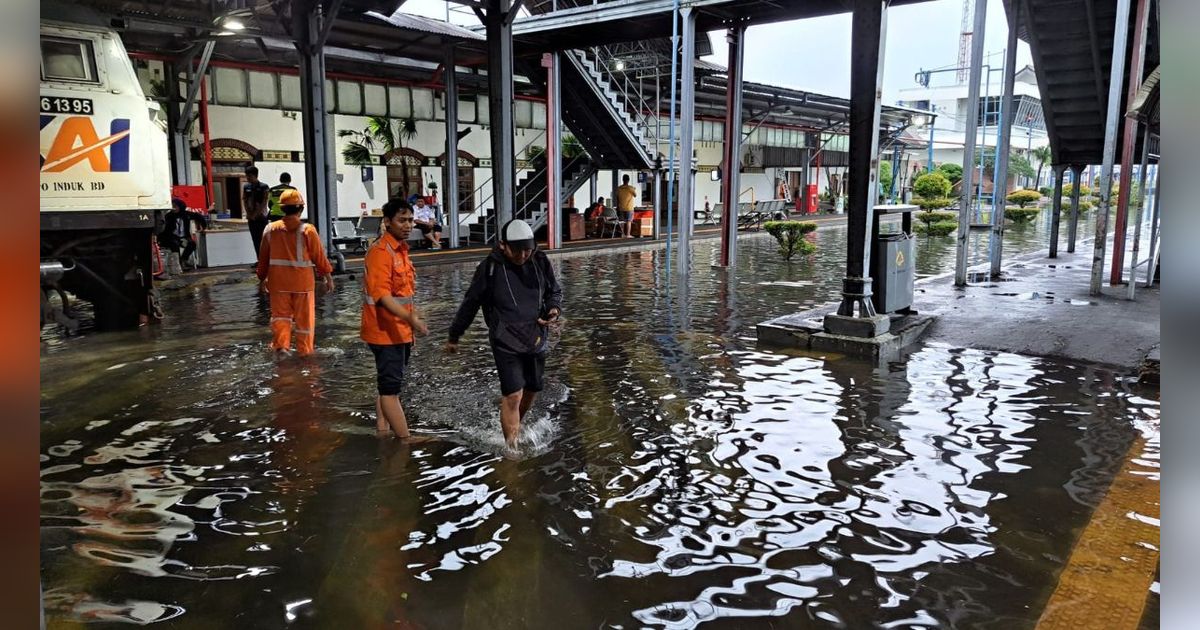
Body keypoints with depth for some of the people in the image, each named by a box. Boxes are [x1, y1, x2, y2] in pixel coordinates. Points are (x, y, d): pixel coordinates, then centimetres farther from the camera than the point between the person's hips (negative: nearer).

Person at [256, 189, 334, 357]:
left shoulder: (270, 229, 0)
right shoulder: (307, 230, -11)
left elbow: (263, 257, 7)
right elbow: (319, 256, -7)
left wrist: (262, 278, 19)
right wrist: (327, 275, 4)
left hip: (278, 281, 3)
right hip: (302, 280, -2)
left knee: (280, 314, 16)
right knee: (304, 317, 10)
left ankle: (280, 344, 2)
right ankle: (304, 350, 17)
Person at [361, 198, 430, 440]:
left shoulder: (401, 249, 13)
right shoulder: (380, 252, -17)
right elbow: (381, 295, -27)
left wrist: (413, 315, 23)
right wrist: (410, 318, -37)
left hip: (400, 332, 10)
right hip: (385, 332, -10)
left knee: (388, 386, 16)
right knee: (390, 388, -4)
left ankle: (382, 432, 26)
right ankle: (406, 439, -2)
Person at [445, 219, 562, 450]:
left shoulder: (541, 262, 0)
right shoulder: (490, 268, -9)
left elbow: (555, 292, 16)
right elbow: (470, 304, 2)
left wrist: (554, 309, -8)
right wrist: (454, 336, 10)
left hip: (536, 339, 5)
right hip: (506, 342, -4)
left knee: (532, 391, 15)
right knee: (513, 395, -12)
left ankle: (515, 427, 42)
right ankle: (512, 447, 0)